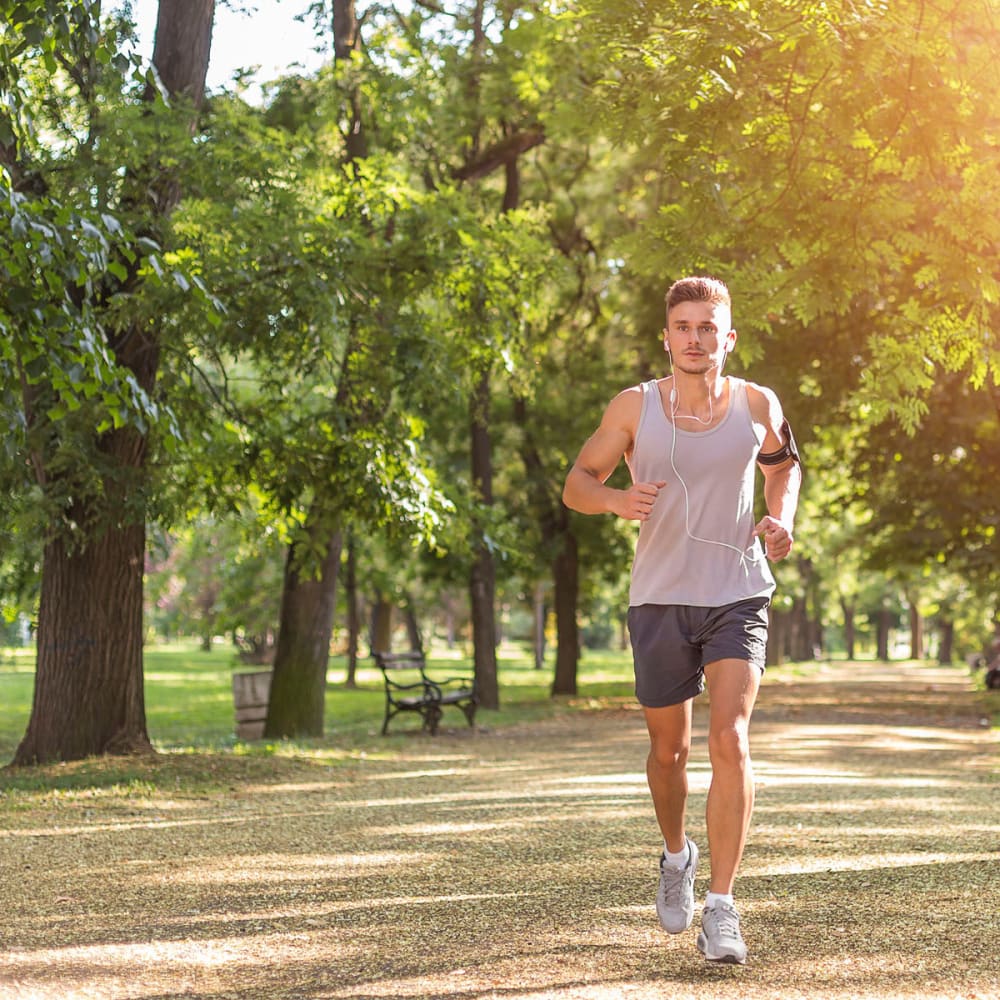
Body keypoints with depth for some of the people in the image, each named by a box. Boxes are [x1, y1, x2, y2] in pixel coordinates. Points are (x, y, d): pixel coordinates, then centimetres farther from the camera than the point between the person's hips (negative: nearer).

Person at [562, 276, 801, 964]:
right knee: (670, 750, 12)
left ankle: (721, 909, -14)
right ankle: (677, 855, 43)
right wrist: (616, 499, -20)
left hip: (738, 597, -1)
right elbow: (576, 484, 2)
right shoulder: (635, 408, -4)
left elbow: (783, 465, 20)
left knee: (730, 738, -17)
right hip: (660, 600, 1)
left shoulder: (757, 405, -1)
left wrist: (781, 517, -1)